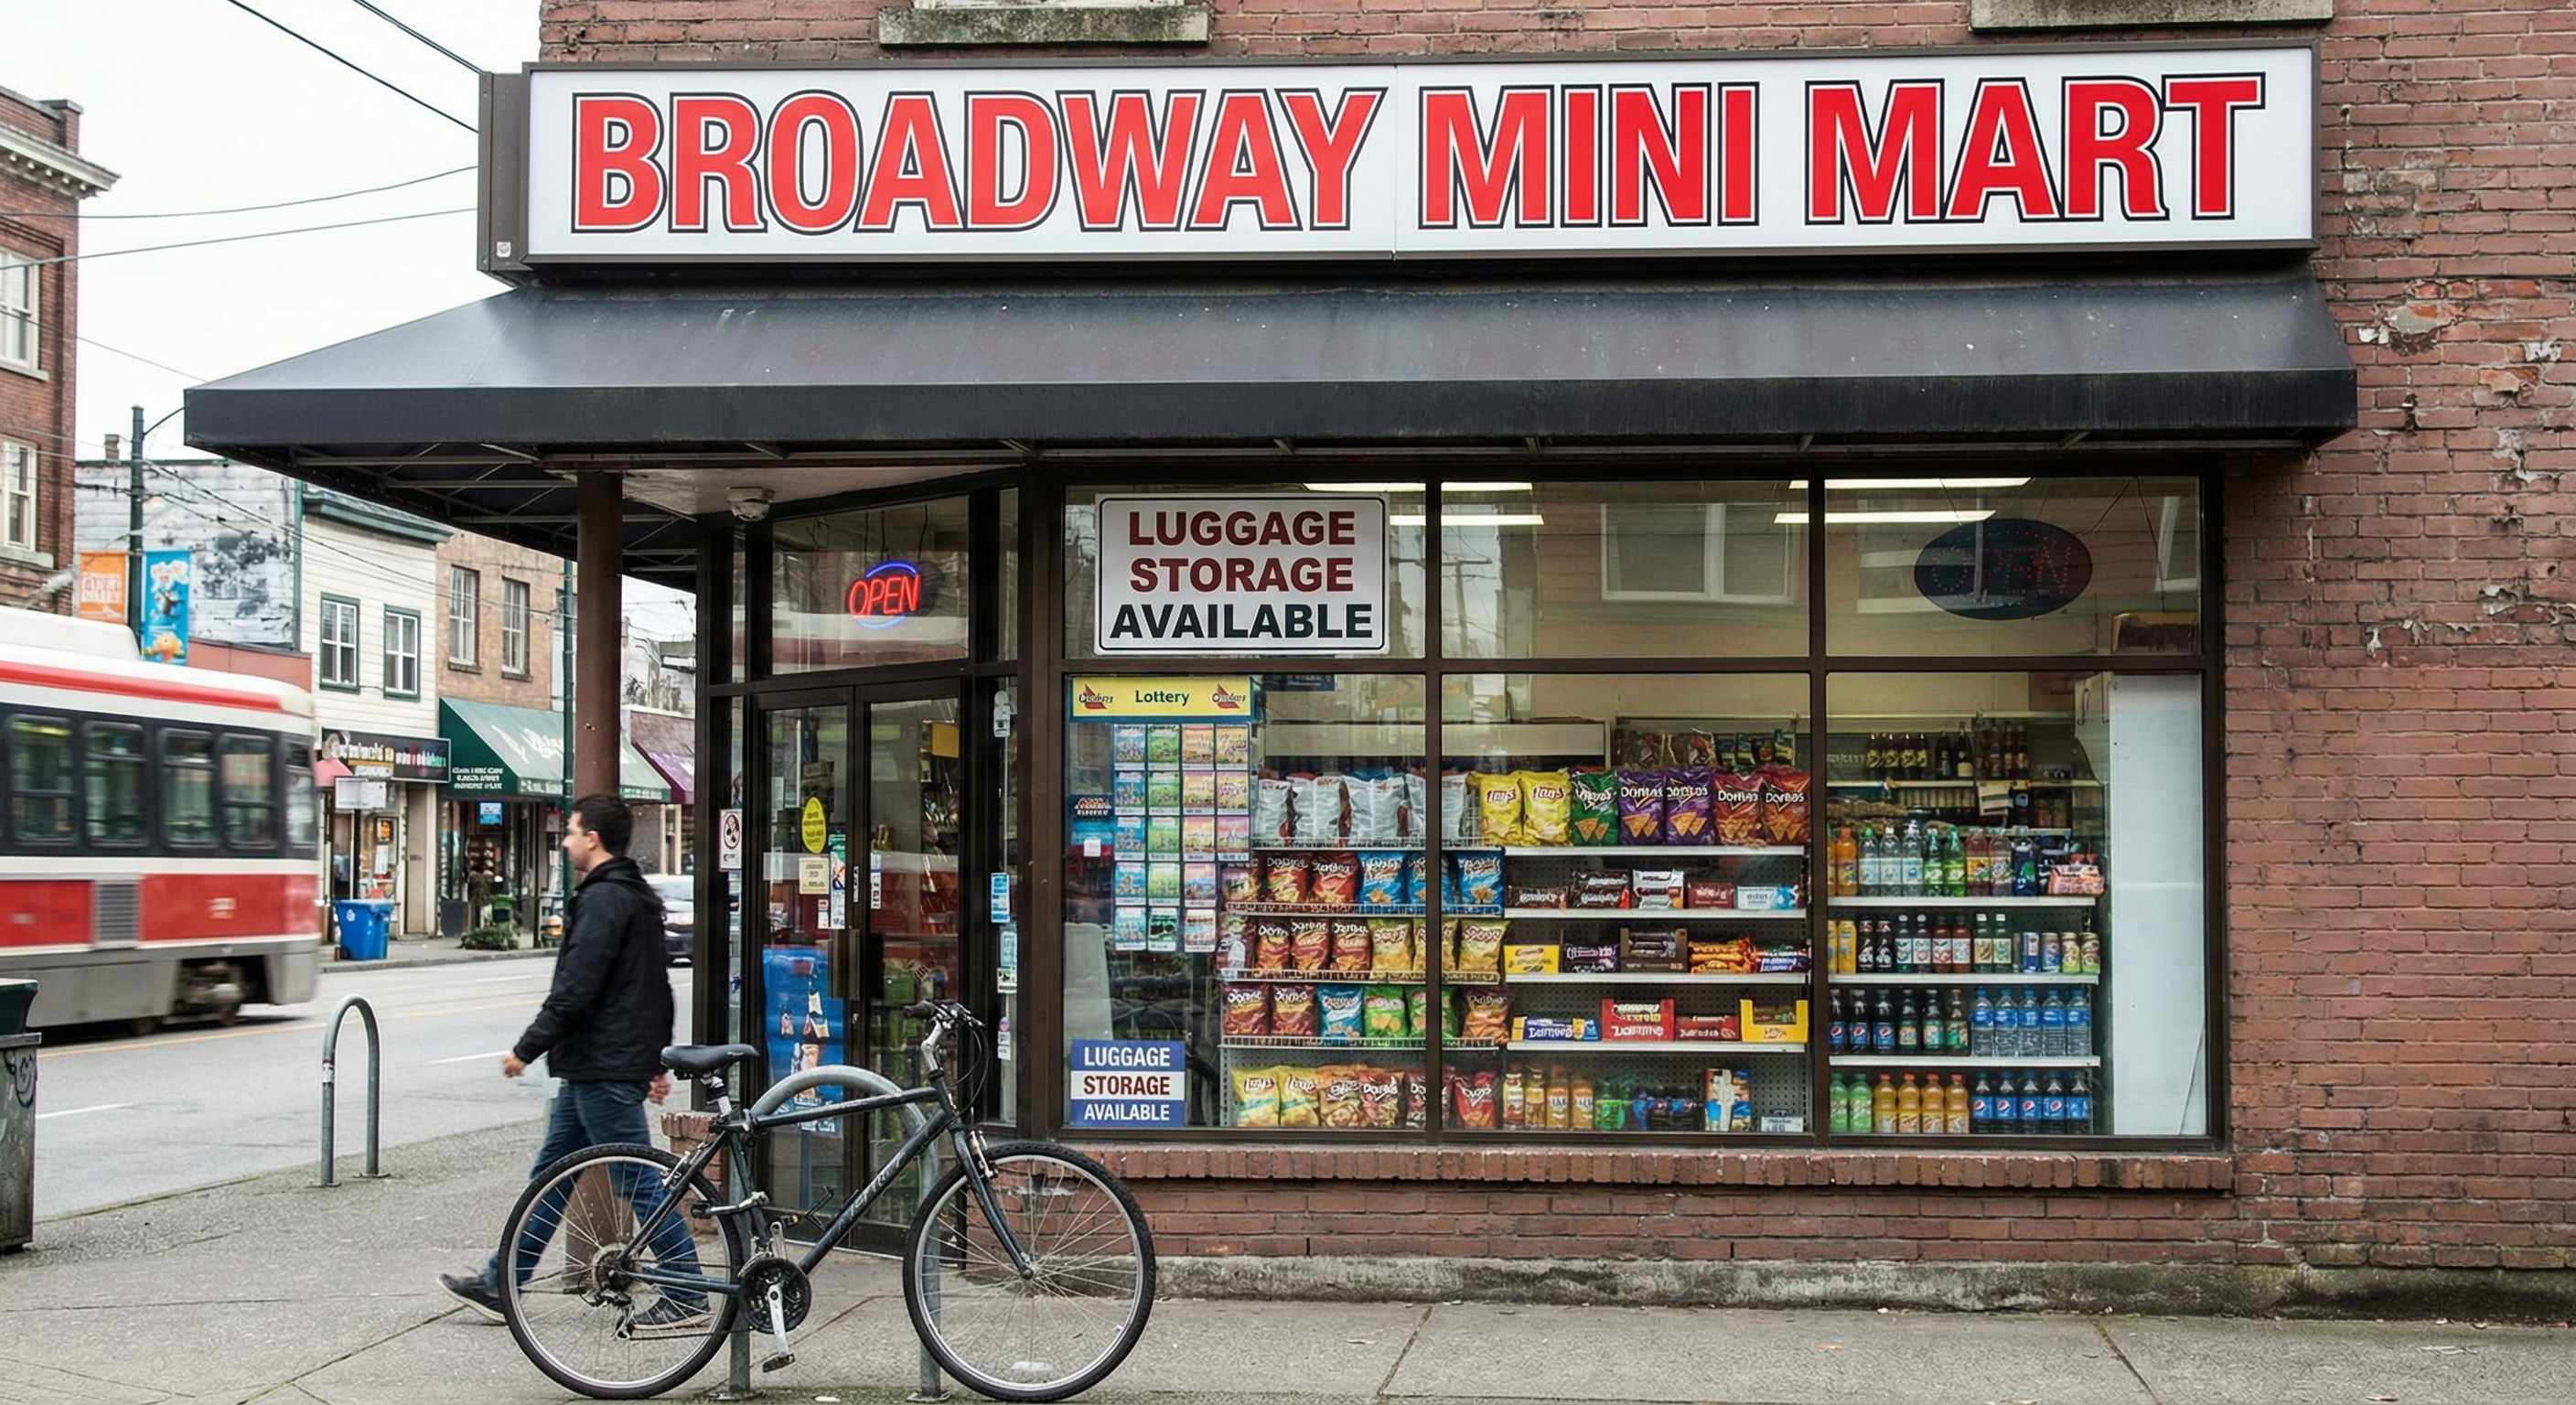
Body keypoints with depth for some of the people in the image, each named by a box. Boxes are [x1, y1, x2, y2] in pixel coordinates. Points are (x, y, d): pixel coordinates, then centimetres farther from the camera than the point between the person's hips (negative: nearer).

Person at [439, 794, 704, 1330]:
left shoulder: (603, 900, -17)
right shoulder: (638, 898, 16)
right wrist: (658, 1060, 25)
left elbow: (574, 991, -22)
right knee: (550, 1173, 14)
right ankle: (500, 1285, 21)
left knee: (639, 1183, -6)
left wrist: (526, 1050, -14)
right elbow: (658, 989, 22)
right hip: (592, 1069, 11)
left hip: (604, 1071, -11)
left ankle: (688, 1296, -1)